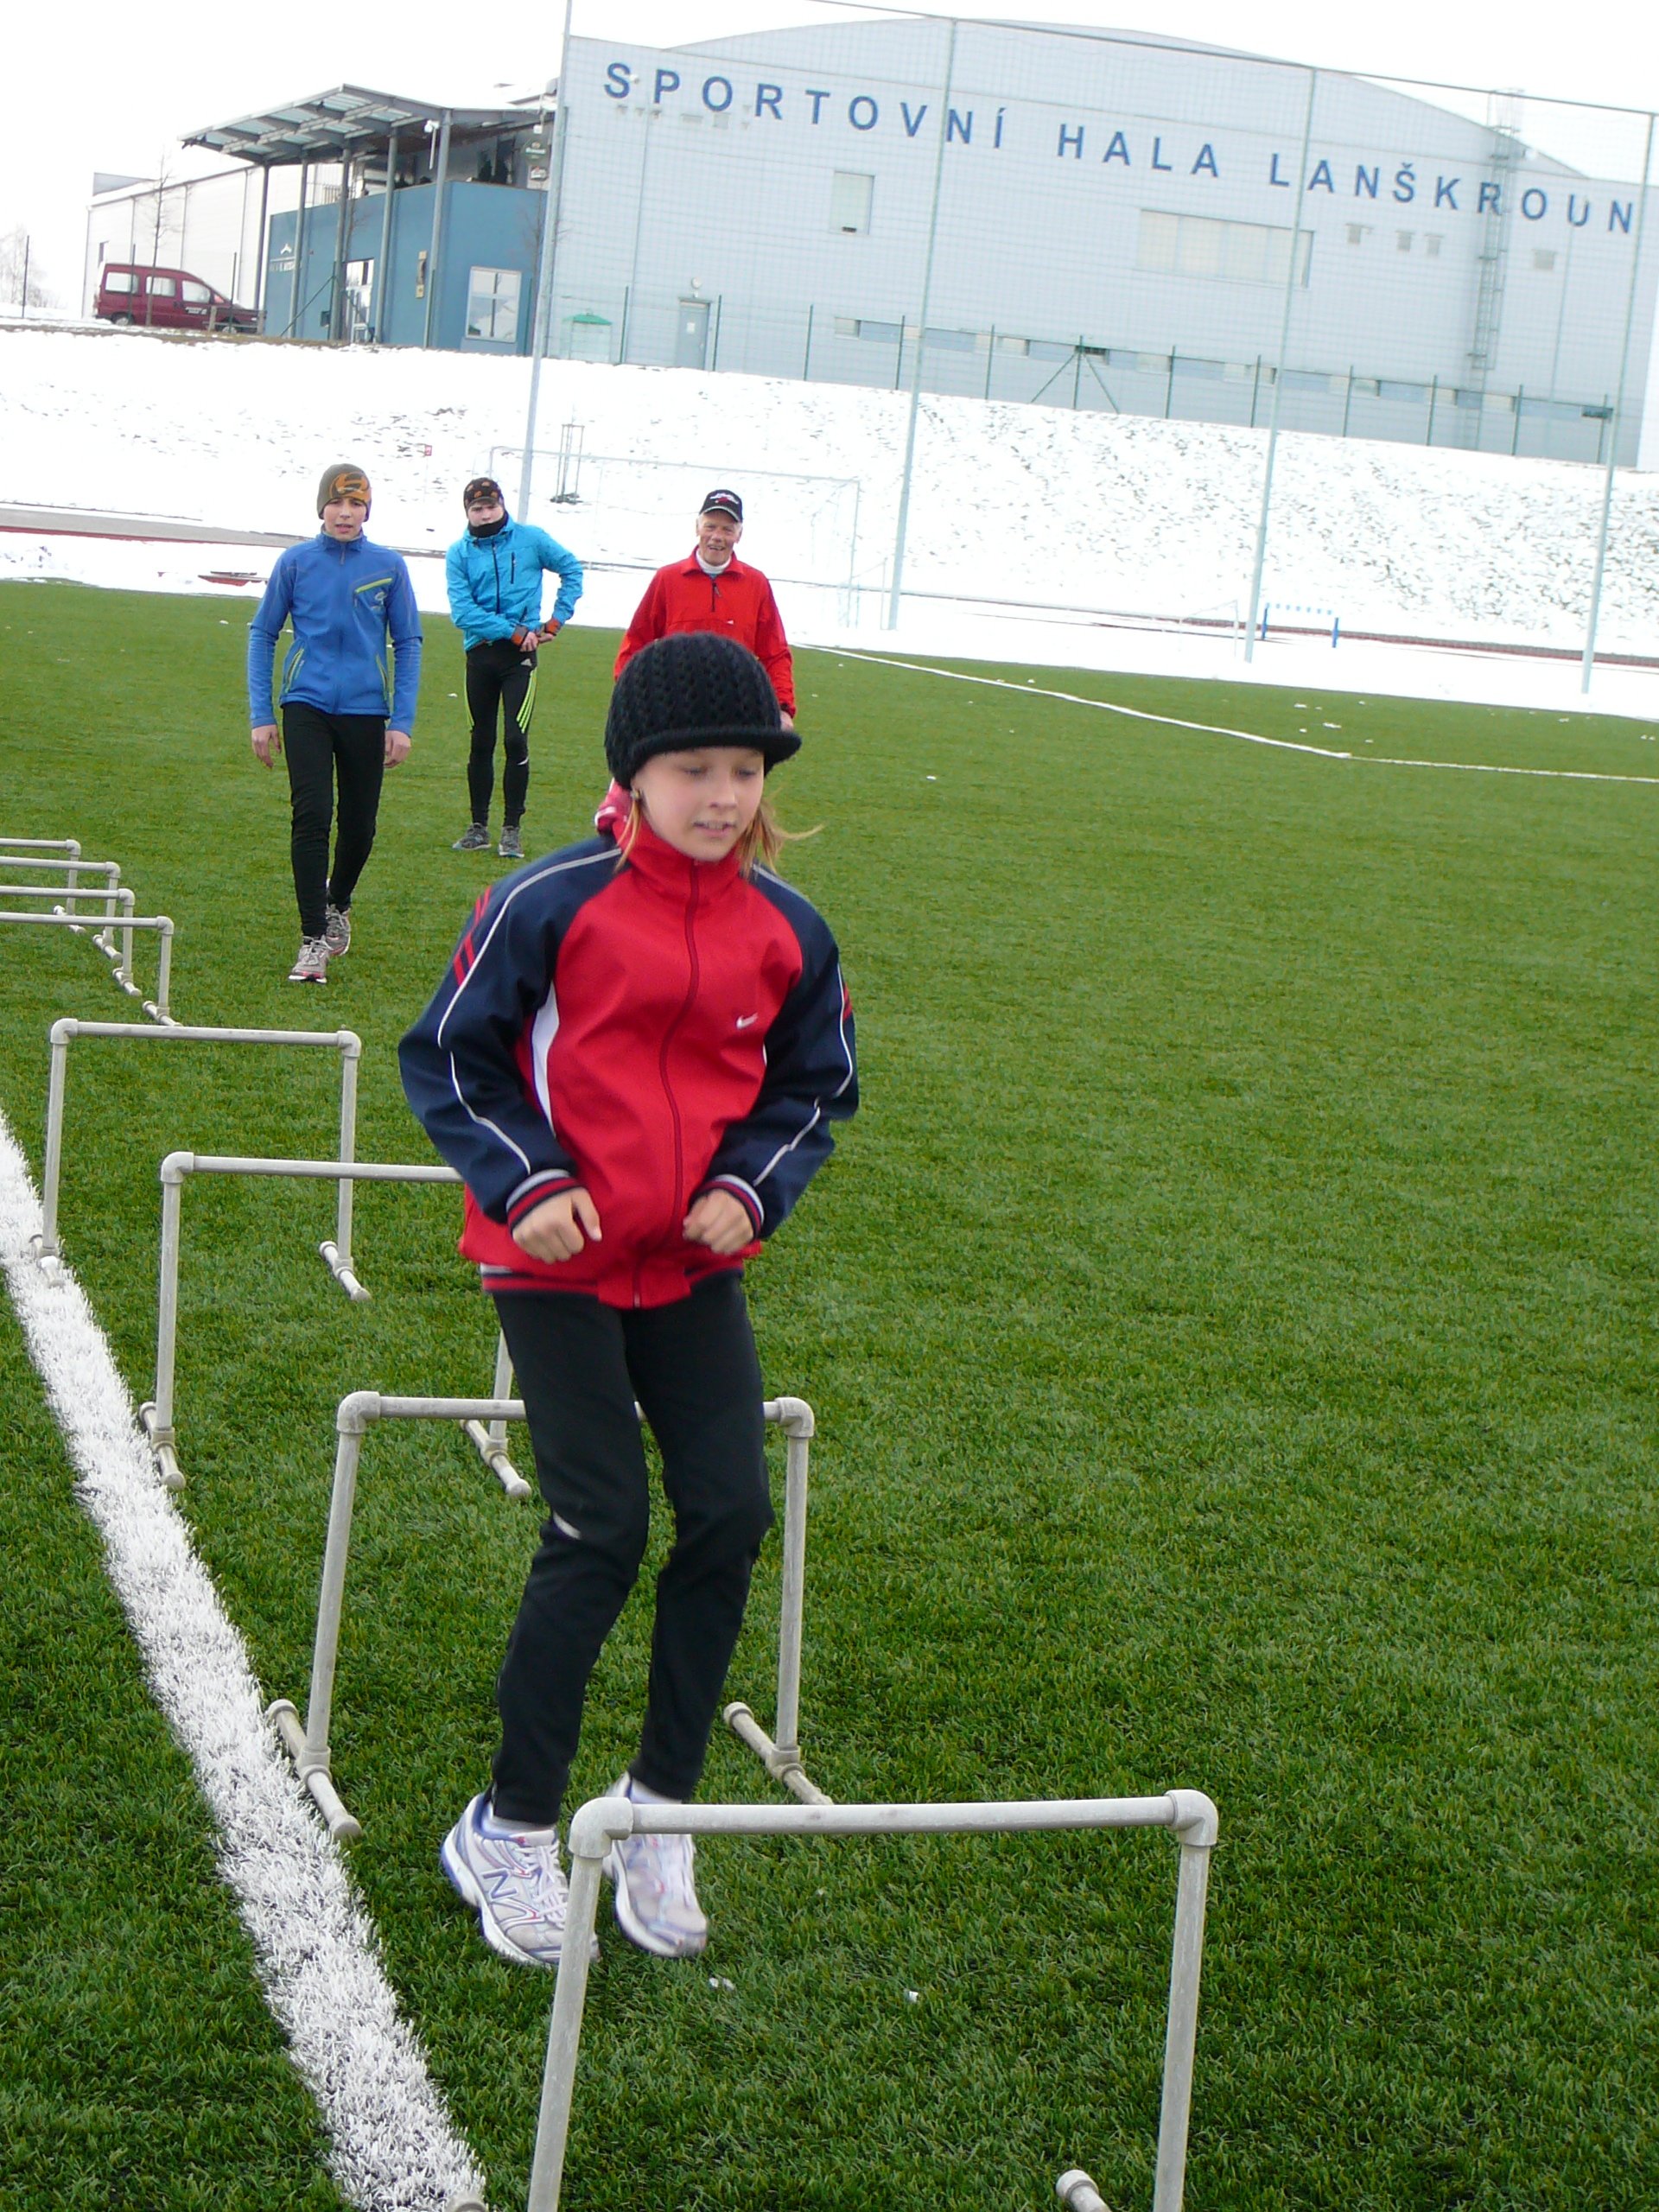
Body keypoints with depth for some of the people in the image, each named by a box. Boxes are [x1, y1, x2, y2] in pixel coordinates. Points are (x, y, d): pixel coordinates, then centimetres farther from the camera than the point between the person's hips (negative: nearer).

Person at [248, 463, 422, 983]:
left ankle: (337, 904, 38)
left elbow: (407, 644, 7)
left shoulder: (389, 566, 1)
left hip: (366, 710, 1)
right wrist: (261, 716, 1)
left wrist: (402, 723, 0)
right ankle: (314, 940, -7)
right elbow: (262, 635, 7)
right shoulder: (295, 562, 1)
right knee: (311, 817, -10)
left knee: (359, 824, 9)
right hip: (306, 706, -1)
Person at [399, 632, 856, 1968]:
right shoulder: (553, 905, -12)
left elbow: (817, 1085, 14)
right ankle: (514, 1830, 10)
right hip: (559, 1263, -4)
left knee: (732, 1516, -2)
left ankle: (661, 1807, 17)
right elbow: (448, 1054, -4)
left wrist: (754, 1185, -4)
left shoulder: (786, 931, 1)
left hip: (696, 1266, 5)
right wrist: (525, 1181, -15)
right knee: (601, 1534, -7)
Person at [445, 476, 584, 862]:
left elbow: (572, 569, 14)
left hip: (520, 656, -2)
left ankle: (512, 828, -3)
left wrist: (557, 620, 5)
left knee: (515, 740, -10)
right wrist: (515, 632, -15)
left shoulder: (530, 539, 1)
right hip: (480, 654, 2)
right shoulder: (459, 554, 2)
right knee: (481, 742, 9)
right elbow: (462, 611, -9)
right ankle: (478, 826, 17)